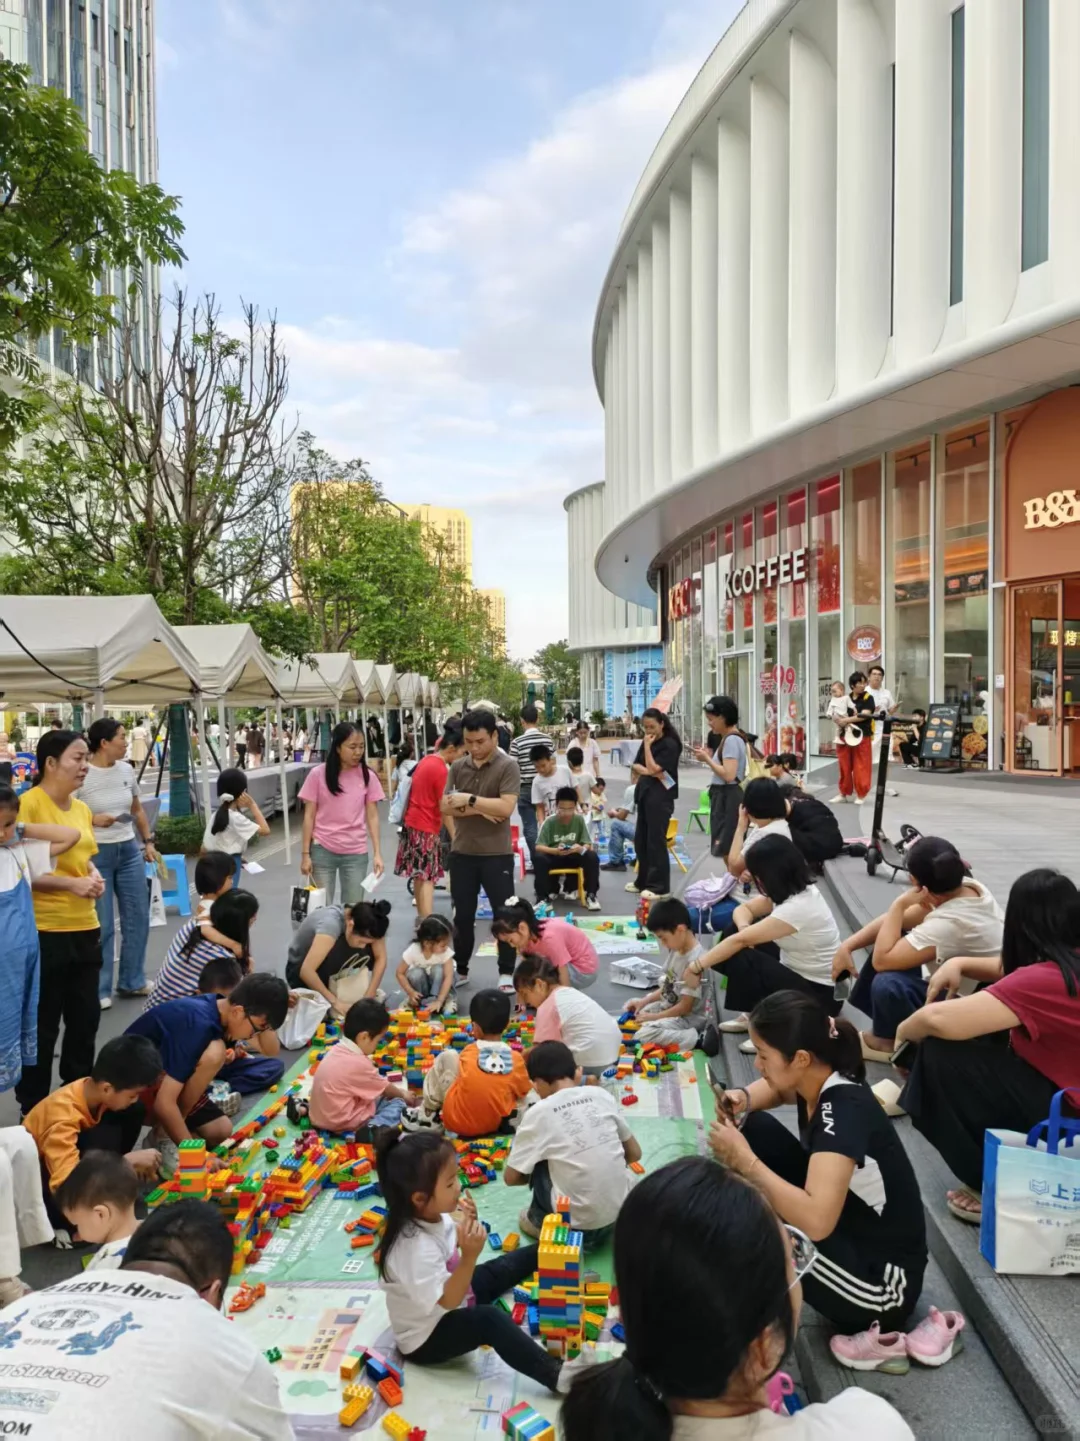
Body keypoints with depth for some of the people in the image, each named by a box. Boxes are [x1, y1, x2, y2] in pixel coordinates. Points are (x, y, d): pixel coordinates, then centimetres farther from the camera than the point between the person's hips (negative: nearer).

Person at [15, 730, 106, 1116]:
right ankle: (33, 1106, 24)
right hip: (43, 932, -7)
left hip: (85, 928, 7)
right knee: (42, 1025, 6)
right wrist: (70, 883, -20)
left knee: (86, 1015, 17)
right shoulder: (28, 803, -13)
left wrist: (95, 877, 2)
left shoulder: (81, 808, 10)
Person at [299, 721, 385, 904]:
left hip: (356, 853, 1)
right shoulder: (318, 775, -7)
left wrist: (377, 853, -4)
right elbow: (309, 816, -2)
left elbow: (372, 817, 1)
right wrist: (305, 853, -3)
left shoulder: (368, 776, -2)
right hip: (323, 851, -1)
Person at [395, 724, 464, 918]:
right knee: (427, 877, -11)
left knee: (419, 875, 13)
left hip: (413, 822, 9)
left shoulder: (427, 760, 8)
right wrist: (455, 836, -11)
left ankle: (422, 918, 20)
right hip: (426, 828, -9)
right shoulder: (441, 770, -18)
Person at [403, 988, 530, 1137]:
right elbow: (521, 1095, 2)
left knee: (447, 1057, 8)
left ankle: (427, 1116, 17)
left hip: (459, 1121, -2)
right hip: (497, 1124, 2)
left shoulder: (468, 1053, -11)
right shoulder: (516, 1058, -10)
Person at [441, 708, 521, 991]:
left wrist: (470, 800, -18)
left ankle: (506, 973, 17)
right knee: (463, 915, 13)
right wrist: (477, 810, -14)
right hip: (462, 853, 4)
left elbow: (506, 807, -19)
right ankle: (460, 970, 27)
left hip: (497, 854, -4)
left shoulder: (508, 767, -8)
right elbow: (444, 806, -2)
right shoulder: (458, 767, 5)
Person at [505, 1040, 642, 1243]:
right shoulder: (602, 1095, 1)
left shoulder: (538, 1113, -8)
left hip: (579, 1223, -3)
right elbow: (635, 1153, 11)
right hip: (623, 1210, 4)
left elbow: (511, 1177, 0)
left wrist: (531, 1178, 20)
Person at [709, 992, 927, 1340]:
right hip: (842, 1227, 8)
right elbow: (774, 1088, 16)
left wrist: (744, 1161, -30)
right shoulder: (815, 1080, -8)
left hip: (882, 1280, -8)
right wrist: (743, 1099, -8)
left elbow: (815, 1220, -41)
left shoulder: (845, 1111, -30)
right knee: (752, 1128, -1)